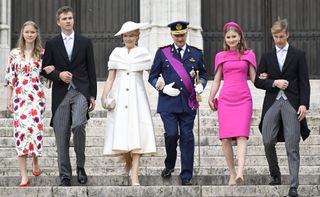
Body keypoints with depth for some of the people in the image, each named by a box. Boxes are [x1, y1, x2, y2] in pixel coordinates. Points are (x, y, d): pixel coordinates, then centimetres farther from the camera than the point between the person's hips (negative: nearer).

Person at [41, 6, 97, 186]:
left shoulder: (85, 42, 9)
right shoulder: (52, 44, 10)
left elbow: (91, 70, 9)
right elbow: (45, 69, 11)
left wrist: (93, 95, 4)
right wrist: (58, 75, -10)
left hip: (81, 92, -1)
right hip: (61, 94, 1)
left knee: (78, 125, -24)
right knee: (62, 136, 0)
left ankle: (81, 165, -5)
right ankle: (65, 176, 6)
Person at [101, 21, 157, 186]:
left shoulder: (143, 53, 9)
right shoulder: (116, 53, 12)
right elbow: (110, 78, 11)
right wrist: (104, 96, 1)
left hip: (136, 97, -1)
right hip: (119, 96, 2)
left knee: (136, 133, -11)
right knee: (121, 132, -4)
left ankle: (135, 177, -15)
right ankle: (128, 165, 18)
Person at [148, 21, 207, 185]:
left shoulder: (196, 53, 10)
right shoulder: (162, 53, 6)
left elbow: (203, 74, 20)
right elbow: (152, 77, 8)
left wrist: (201, 85, -2)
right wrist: (163, 88, -10)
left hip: (188, 103, 2)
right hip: (168, 103, -1)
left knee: (187, 138, 0)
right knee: (171, 135, -12)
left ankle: (186, 176, 7)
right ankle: (169, 165, 16)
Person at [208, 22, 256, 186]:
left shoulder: (248, 55, 12)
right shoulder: (221, 56, 14)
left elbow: (254, 78, 12)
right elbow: (216, 80, 15)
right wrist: (211, 98, 4)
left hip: (243, 99, -2)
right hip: (225, 99, 2)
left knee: (242, 136, -16)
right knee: (225, 138, -4)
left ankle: (240, 173, -28)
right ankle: (232, 174, 5)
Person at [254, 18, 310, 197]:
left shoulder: (298, 55, 7)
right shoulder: (267, 57, 14)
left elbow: (304, 82, 2)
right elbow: (258, 81, 10)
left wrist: (304, 104, -9)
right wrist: (274, 83, -7)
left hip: (292, 104, -3)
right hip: (272, 103, 3)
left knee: (292, 146, -6)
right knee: (268, 142, -4)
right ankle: (275, 175, 20)